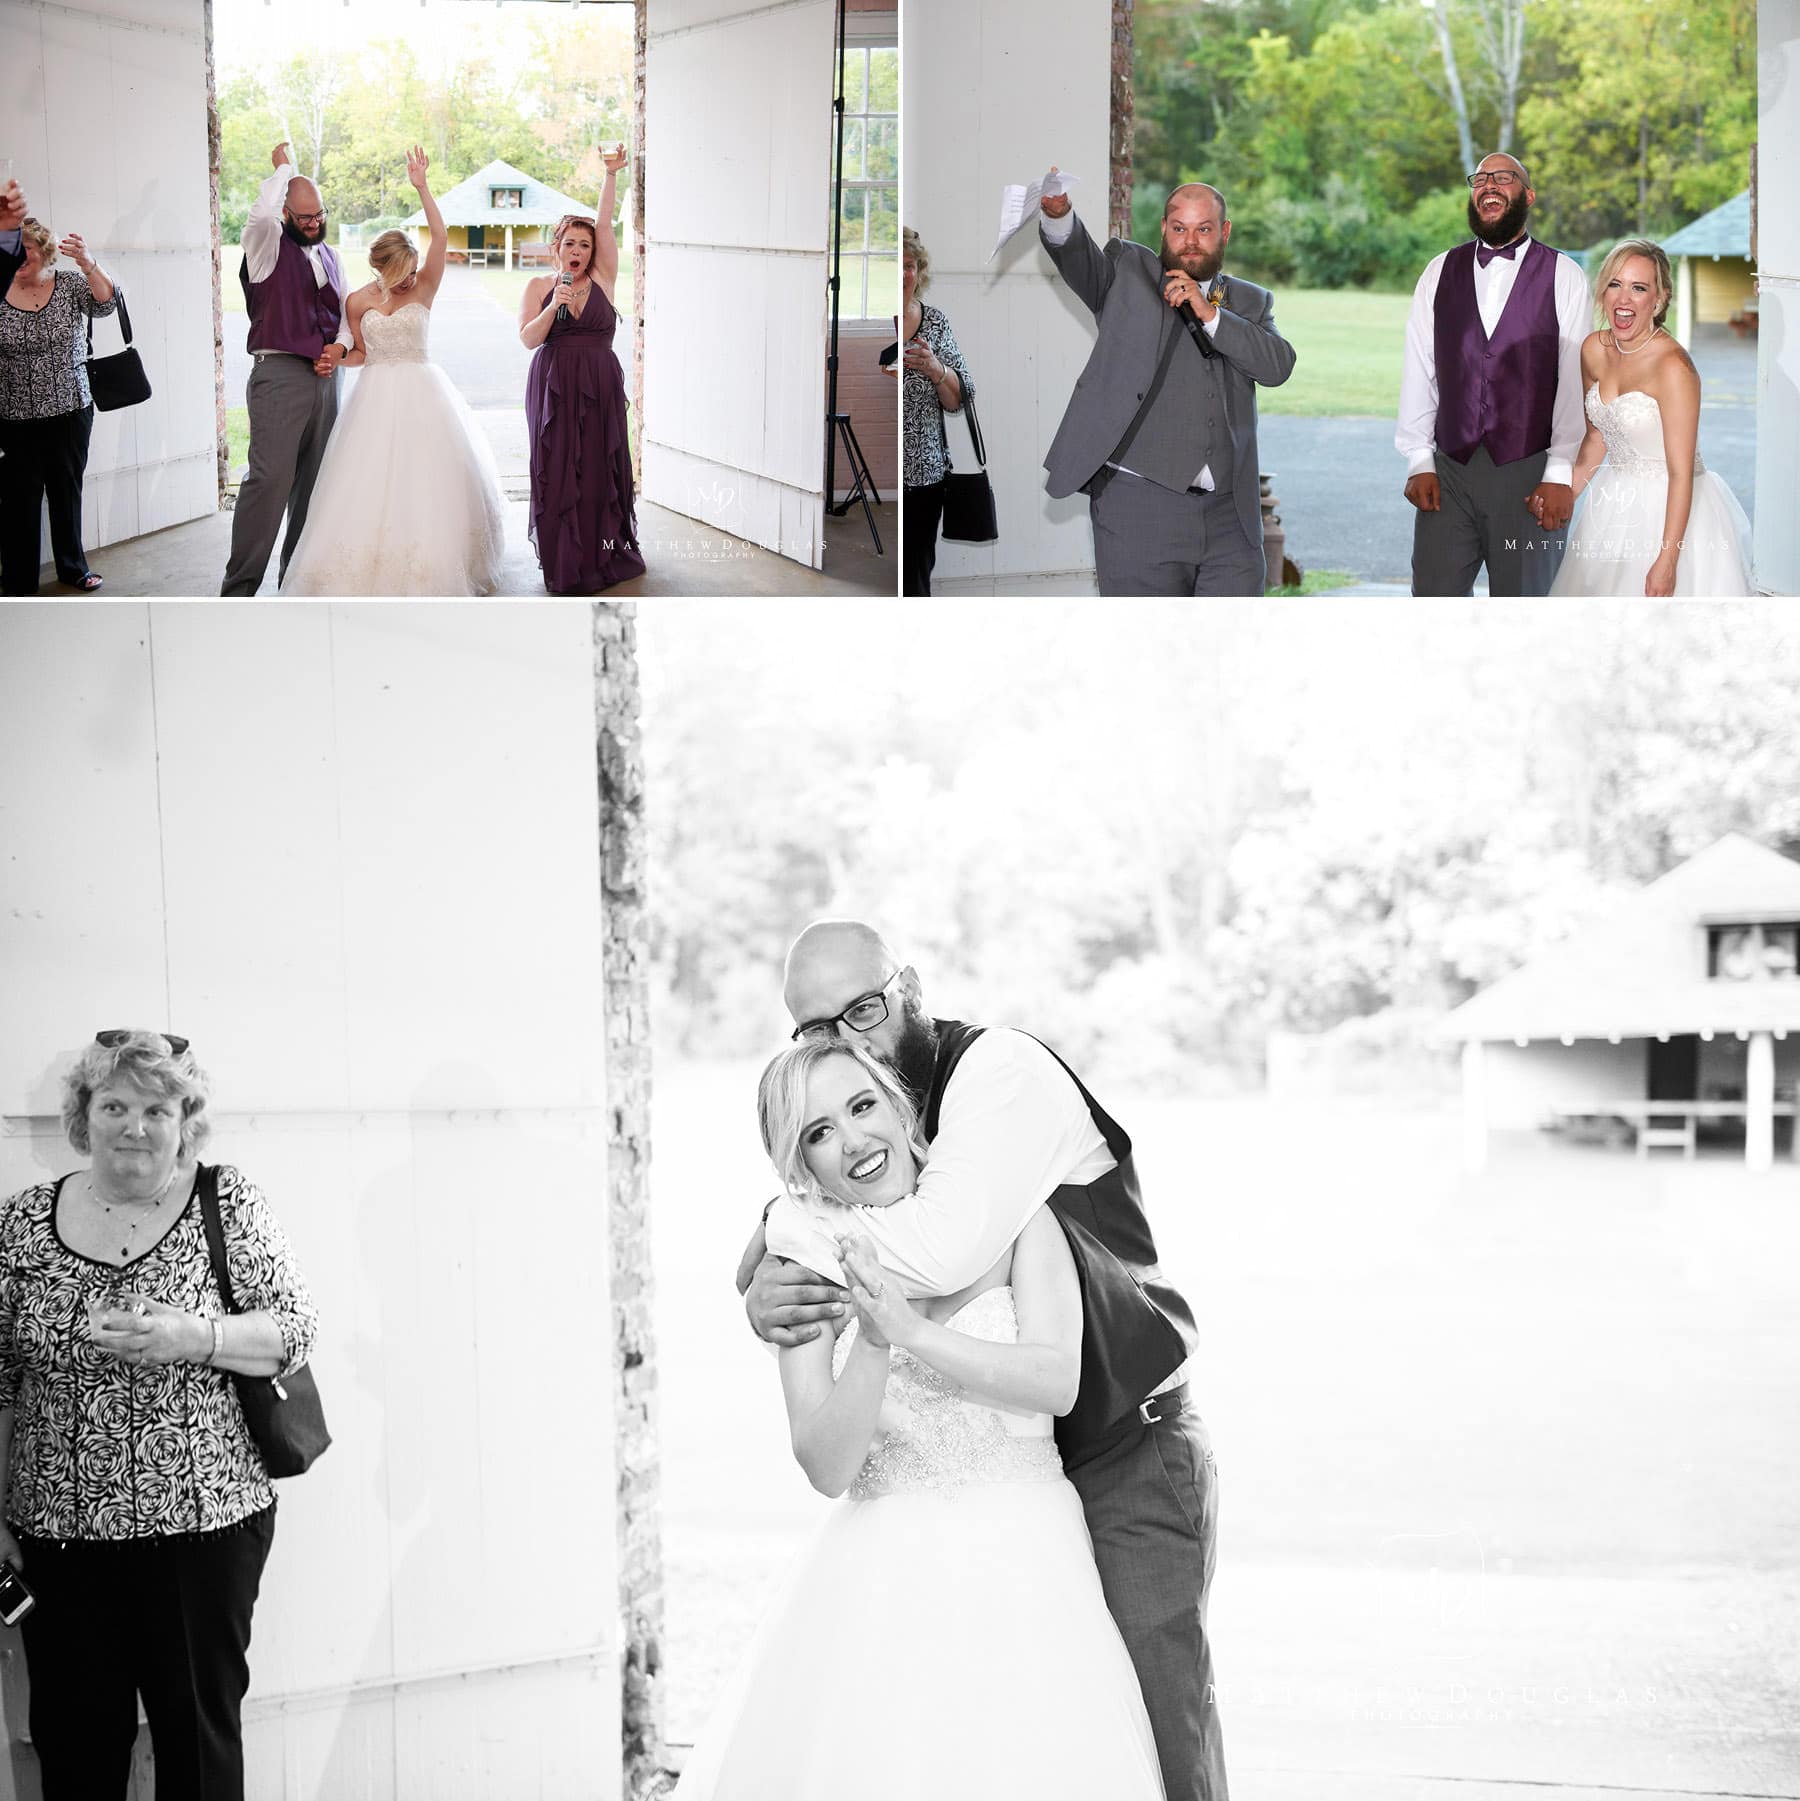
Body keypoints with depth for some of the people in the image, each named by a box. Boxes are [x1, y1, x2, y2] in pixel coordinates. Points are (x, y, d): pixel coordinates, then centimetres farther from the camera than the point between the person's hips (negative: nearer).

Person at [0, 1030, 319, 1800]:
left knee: (201, 1730, 6)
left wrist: (191, 1339, -20)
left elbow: (296, 1330, -3)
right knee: (74, 1737, 8)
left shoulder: (228, 1203, -1)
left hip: (204, 1526, -2)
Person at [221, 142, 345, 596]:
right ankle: (240, 586, -14)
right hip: (279, 374, -7)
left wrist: (336, 352, 5)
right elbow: (261, 214, -25)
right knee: (270, 477, -15)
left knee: (312, 481, 7)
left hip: (323, 378, 7)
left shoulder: (328, 254, 19)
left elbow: (343, 315, 26)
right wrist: (283, 168, -9)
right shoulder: (268, 245, -2)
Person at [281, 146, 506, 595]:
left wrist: (423, 189, -18)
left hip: (420, 393, -1)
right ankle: (375, 569, 4)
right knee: (374, 481, -2)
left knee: (425, 480, -2)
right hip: (377, 394, 2)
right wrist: (339, 355, -8)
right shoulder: (359, 302, 3)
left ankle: (432, 568, 9)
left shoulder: (423, 289, -3)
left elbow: (441, 238, -14)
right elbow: (361, 352, 14)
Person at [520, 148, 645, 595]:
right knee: (557, 471, -1)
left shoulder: (602, 280, 6)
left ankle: (605, 556, 12)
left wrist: (611, 175, -10)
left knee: (601, 470, 2)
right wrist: (553, 306, -17)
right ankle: (564, 563, 5)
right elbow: (527, 338, -4)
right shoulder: (539, 286, 6)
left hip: (600, 389, 1)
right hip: (554, 389, -1)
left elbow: (606, 225, -2)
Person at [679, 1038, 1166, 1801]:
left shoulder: (1010, 1215, -2)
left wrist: (913, 1331, -23)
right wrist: (872, 1342, -23)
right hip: (883, 1573, 1)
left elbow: (1058, 1382, -13)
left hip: (1020, 1564, -1)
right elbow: (827, 1467, -7)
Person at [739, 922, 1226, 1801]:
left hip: (1128, 1465, -7)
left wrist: (784, 1227, -18)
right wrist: (764, 1298, -18)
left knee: (1158, 1726, -8)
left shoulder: (1003, 1068, -16)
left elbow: (944, 1252, -33)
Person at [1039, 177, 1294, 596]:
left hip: (1230, 514, 3)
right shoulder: (1129, 273, 9)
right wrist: (1058, 215, -33)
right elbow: (1079, 257, -11)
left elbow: (1278, 365, -1)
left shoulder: (1250, 302, 16)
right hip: (1139, 501, -3)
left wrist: (1209, 314, -10)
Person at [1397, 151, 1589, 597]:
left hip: (1529, 476, -2)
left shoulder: (1563, 276, 2)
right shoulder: (1440, 273, 11)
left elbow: (1574, 381, -4)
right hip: (1449, 472, 2)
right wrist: (1419, 462, 2)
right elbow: (1418, 373, 9)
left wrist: (1560, 475, -10)